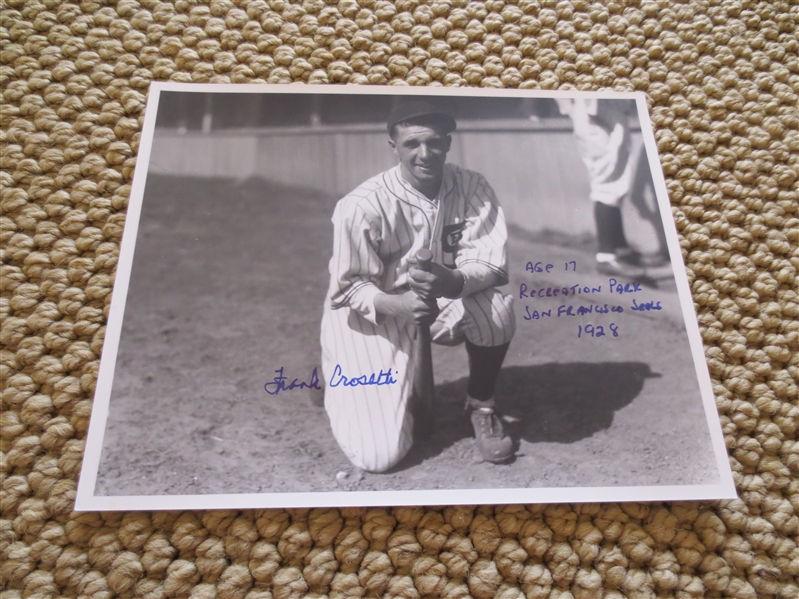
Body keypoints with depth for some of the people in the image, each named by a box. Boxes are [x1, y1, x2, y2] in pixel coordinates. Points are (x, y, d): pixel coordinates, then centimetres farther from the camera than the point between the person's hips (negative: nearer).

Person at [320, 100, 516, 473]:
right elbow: (349, 289, -17)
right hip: (368, 317, -3)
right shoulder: (362, 205, -22)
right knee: (380, 455, -12)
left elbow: (492, 261, -16)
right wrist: (399, 305, -38)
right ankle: (341, 386, 23)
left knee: (495, 308, -31)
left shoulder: (471, 188, -12)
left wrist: (454, 282, -39)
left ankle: (480, 406, 0)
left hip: (442, 302, 4)